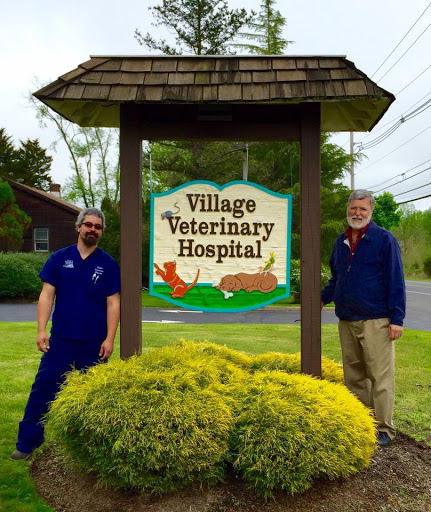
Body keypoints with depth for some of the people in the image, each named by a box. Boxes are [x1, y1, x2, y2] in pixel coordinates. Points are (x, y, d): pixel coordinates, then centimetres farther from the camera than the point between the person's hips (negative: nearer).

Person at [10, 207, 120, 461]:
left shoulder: (108, 263, -1)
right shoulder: (59, 258, 2)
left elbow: (113, 303, -2)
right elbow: (47, 295, 1)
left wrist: (110, 339, -8)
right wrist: (42, 330, -7)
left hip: (94, 342, 0)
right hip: (60, 339, 1)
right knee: (43, 388, 3)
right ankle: (26, 443, 16)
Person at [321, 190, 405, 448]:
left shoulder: (384, 239, -4)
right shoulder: (341, 242, 13)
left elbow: (396, 281, -7)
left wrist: (397, 319, -11)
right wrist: (323, 299, 11)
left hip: (375, 322, -6)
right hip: (346, 321, 6)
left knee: (381, 376, -2)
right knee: (354, 375, 13)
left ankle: (384, 429, 9)